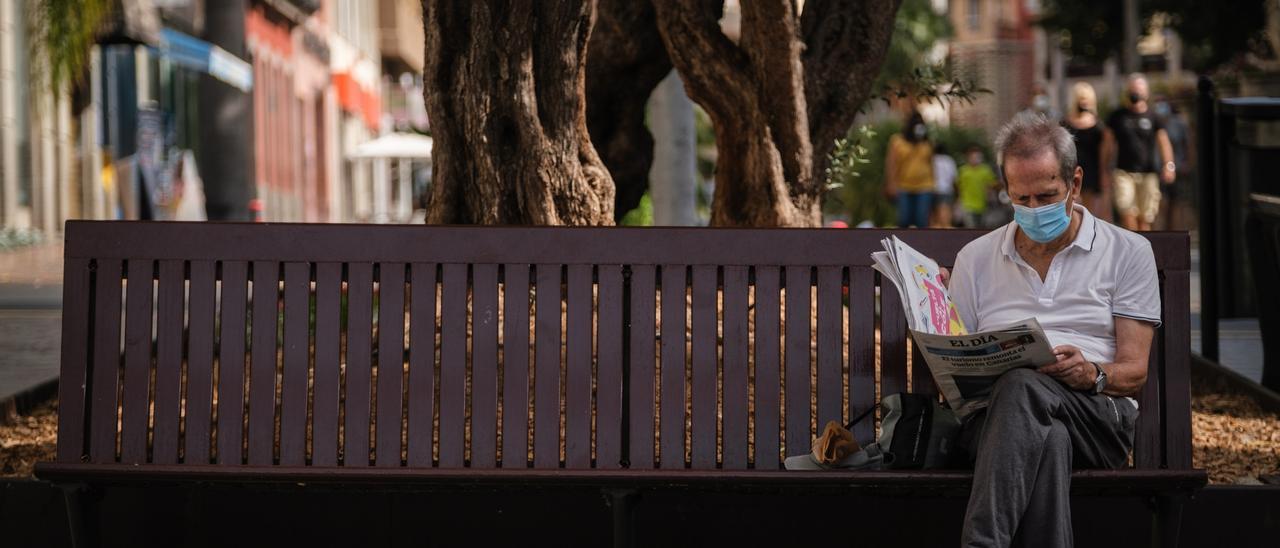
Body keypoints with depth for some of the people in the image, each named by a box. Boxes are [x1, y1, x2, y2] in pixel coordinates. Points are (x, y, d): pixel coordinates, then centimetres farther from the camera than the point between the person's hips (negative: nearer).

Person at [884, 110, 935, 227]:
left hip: (924, 188, 1)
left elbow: (931, 165, 14)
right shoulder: (897, 142, 0)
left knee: (922, 222, -4)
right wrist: (891, 185, -10)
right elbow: (891, 165, -3)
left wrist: (932, 182, 13)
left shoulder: (927, 143, 8)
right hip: (904, 188, -1)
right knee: (904, 221, -3)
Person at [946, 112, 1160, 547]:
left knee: (1022, 386, -40)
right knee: (1047, 438, -40)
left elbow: (1133, 372, 7)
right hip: (992, 412, 1)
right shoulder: (975, 258, 22)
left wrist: (1093, 375, -17)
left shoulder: (1128, 253, 14)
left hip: (1097, 417, -1)